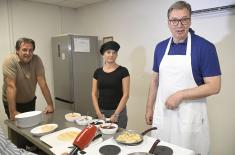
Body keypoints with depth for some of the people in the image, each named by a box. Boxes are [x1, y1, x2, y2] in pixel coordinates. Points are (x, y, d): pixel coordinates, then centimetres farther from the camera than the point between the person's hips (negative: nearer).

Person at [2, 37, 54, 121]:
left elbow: (42, 83, -16)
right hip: (13, 102, -3)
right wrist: (13, 112, -28)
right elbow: (11, 86, -26)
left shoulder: (36, 60, -13)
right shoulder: (10, 60, -21)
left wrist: (50, 104, -19)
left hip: (30, 101, 3)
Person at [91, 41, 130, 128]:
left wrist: (116, 114, -13)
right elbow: (94, 94, 5)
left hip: (118, 112, -3)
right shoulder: (98, 72, 5)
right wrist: (98, 113, -4)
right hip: (101, 112, 3)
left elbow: (126, 95, -9)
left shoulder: (123, 71, -7)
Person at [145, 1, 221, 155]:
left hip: (189, 116, -4)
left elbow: (214, 86, -12)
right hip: (161, 113, 5)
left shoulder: (205, 47, -11)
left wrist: (180, 95, -19)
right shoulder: (160, 47, 4)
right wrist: (149, 107, 10)